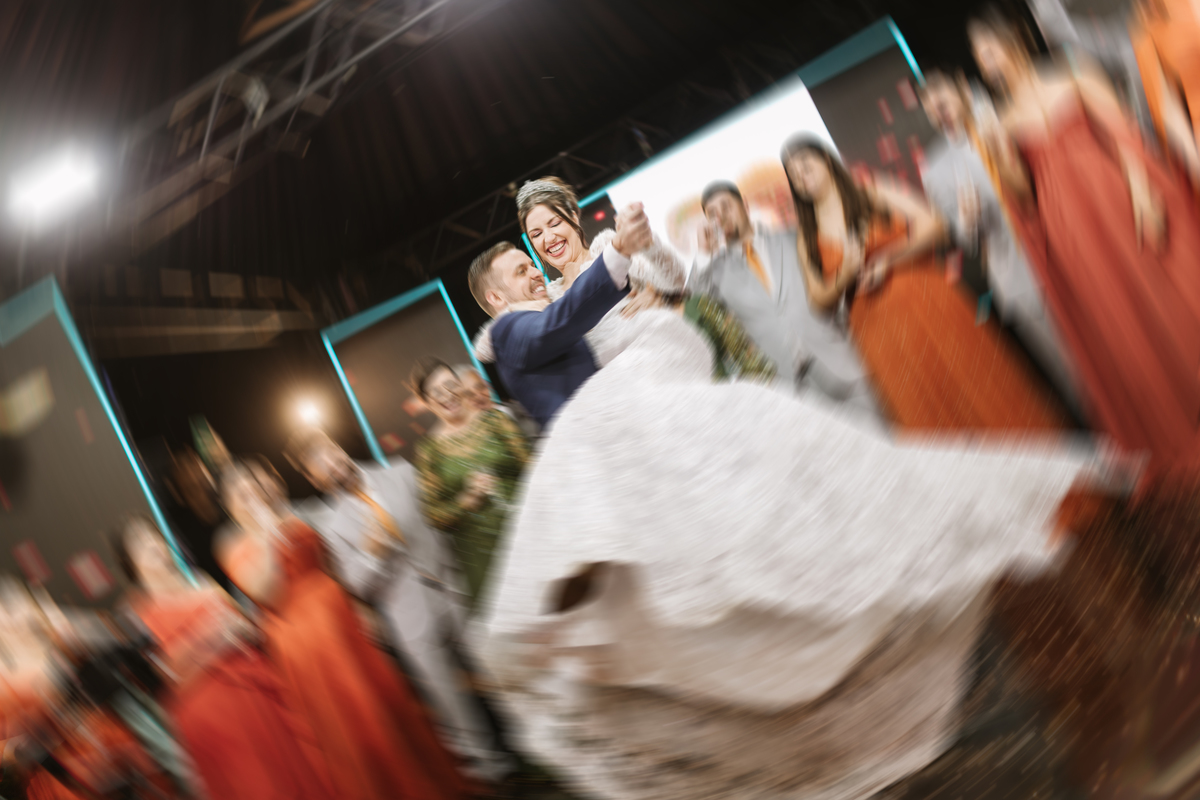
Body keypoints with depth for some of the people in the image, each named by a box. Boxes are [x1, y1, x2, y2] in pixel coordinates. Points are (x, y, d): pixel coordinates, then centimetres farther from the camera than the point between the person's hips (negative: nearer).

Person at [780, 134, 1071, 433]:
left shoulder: (874, 195, 1)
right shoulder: (807, 240, 5)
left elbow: (931, 225, -4)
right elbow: (820, 301, 4)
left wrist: (886, 260, -14)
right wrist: (845, 276, -15)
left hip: (926, 305, -1)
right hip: (878, 331, 1)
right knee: (926, 416, 5)